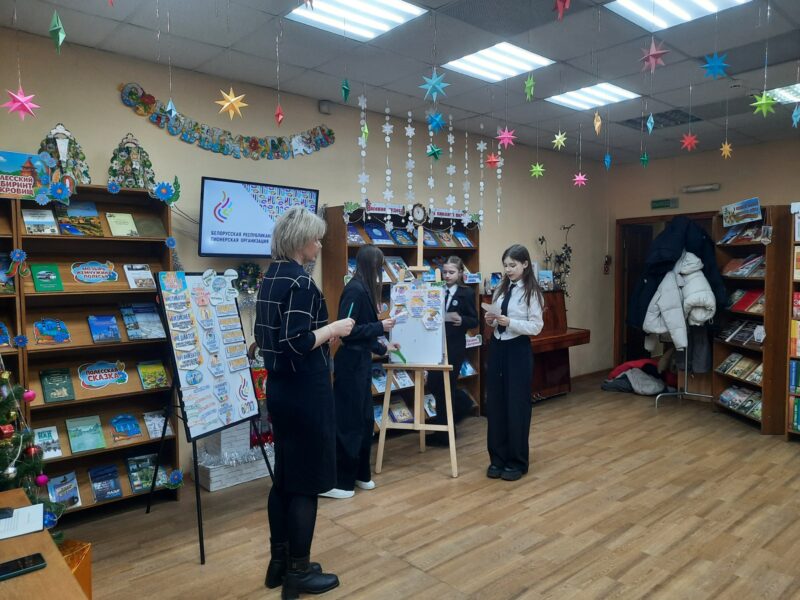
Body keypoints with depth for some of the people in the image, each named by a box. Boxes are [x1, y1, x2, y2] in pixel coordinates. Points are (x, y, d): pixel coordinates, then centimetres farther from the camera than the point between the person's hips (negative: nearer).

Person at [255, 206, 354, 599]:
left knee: (284, 477, 18)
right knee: (306, 482, 4)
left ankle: (279, 562, 31)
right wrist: (334, 328, -11)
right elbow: (298, 344, -25)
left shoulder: (271, 277, 10)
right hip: (305, 392, -10)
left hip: (279, 387, 10)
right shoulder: (300, 282, -18)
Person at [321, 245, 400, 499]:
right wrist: (380, 327, -15)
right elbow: (347, 331, -22)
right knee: (348, 422, -2)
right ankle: (340, 482, 9)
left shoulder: (364, 289, 11)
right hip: (350, 364, -9)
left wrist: (383, 348, 27)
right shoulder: (355, 290, -17)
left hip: (361, 362, 9)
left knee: (364, 419, 15)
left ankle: (359, 474, 26)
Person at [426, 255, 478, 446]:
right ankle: (459, 406, 36)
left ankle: (443, 433, 14)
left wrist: (461, 320, -23)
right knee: (433, 384, 7)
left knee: (445, 386, 0)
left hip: (455, 346, -5)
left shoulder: (467, 293, -5)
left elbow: (474, 321, -4)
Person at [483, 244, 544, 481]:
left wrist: (509, 322, -23)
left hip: (518, 350, -6)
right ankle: (497, 458, 23)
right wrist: (491, 320, -6)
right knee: (494, 403, 9)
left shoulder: (532, 292, -8)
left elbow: (536, 327, -13)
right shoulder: (501, 289, 9)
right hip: (496, 347, 6)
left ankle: (516, 461, 17)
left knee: (516, 405, 3)